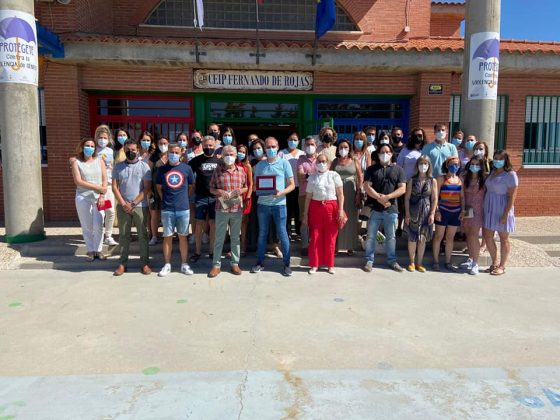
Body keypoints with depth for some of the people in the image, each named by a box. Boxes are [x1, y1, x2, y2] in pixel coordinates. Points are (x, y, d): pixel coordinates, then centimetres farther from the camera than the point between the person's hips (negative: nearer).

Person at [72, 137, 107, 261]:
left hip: (98, 198, 1)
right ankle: (90, 251, 14)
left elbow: (105, 180, 3)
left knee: (98, 226, -4)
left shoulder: (99, 161, 8)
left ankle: (98, 250, 10)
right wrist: (98, 187, -13)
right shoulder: (76, 163, 3)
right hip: (83, 198, -1)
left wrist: (102, 196, -9)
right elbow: (78, 181, -8)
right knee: (87, 227, 4)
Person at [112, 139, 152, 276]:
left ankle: (144, 263, 10)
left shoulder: (144, 166, 0)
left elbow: (147, 188, -5)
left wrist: (133, 204, -10)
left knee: (142, 235, 2)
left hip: (140, 206, -2)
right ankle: (122, 263, 16)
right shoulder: (118, 166, 7)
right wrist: (124, 204, -8)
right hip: (122, 206, 2)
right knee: (123, 235, 8)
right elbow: (114, 187, 3)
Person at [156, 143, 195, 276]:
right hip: (167, 209, 0)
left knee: (183, 236, 7)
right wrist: (165, 200, 6)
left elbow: (191, 186, 11)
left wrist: (183, 198, 10)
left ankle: (184, 264, 16)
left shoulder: (187, 168, 1)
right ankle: (167, 265, 16)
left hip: (183, 208, 0)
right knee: (167, 237, 6)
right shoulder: (162, 169, 2)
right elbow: (159, 187, 11)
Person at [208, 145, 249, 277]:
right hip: (221, 208, -1)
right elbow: (211, 188, 6)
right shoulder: (217, 171, 1)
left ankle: (235, 263, 21)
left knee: (235, 237, 10)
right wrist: (218, 192, -14)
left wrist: (241, 190, -8)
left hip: (237, 208, 2)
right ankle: (216, 265, 13)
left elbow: (246, 187, 14)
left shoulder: (241, 170, 6)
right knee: (219, 238, 5)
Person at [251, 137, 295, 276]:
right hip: (262, 203, 3)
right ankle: (260, 262, 20)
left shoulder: (284, 163, 1)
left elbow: (292, 185, 0)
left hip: (279, 204, -3)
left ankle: (286, 264, 10)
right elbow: (255, 184, 14)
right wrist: (257, 190, -9)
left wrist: (281, 193, -17)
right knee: (262, 233, 10)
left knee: (282, 234, 1)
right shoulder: (259, 165, 9)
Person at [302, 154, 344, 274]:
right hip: (315, 207, 2)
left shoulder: (334, 175, 2)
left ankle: (330, 265, 17)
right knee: (315, 237, 3)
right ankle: (314, 264, 14)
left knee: (330, 238, 4)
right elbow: (308, 197, 9)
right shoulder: (312, 177, 8)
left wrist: (341, 210, -8)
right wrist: (305, 213, 6)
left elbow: (340, 194, 0)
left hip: (331, 207, -1)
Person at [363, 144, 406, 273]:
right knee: (371, 236, 4)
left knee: (391, 237, 10)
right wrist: (379, 198, -16)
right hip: (374, 208, -1)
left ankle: (392, 260, 22)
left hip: (391, 209, 1)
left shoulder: (398, 169, 7)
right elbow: (367, 186, -5)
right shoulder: (372, 169, 6)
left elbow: (402, 189, -2)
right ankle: (369, 261, 13)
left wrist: (387, 197, -14)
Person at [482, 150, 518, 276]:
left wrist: (506, 214, -18)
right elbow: (487, 189, 9)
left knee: (503, 238, 7)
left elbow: (512, 197, -15)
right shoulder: (492, 172, 7)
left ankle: (502, 266, 19)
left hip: (502, 210, -6)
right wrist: (484, 208, 2)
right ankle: (494, 263, 26)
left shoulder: (510, 175, -12)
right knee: (487, 236, 10)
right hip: (489, 209, 6)